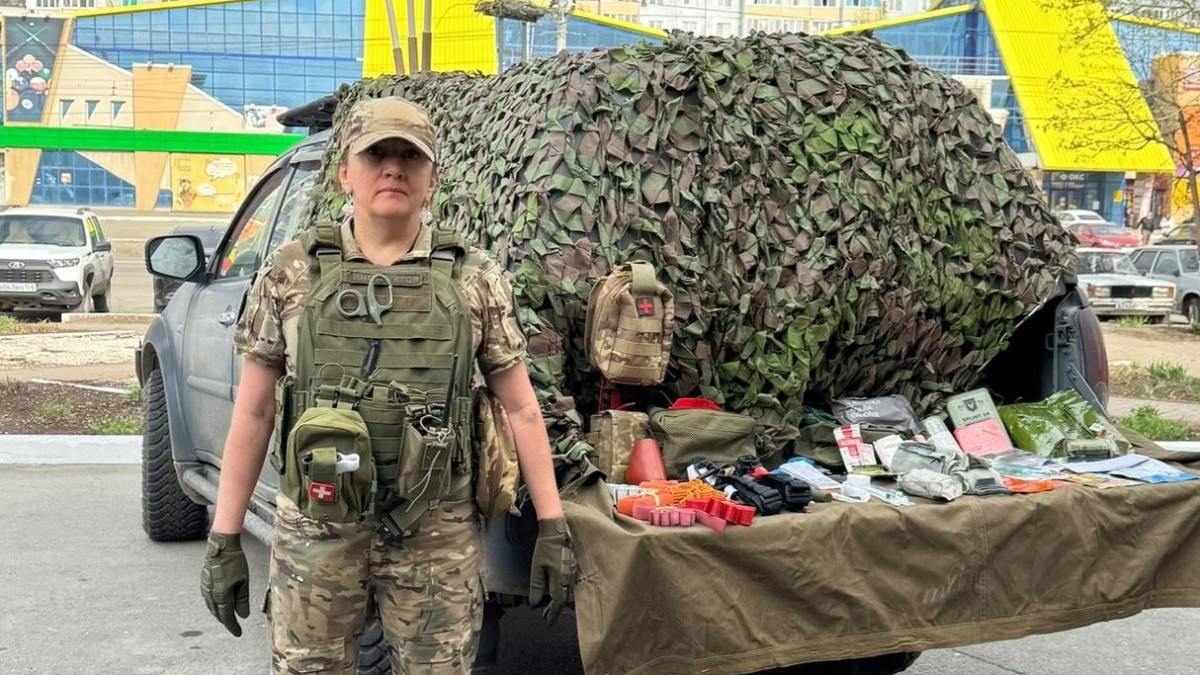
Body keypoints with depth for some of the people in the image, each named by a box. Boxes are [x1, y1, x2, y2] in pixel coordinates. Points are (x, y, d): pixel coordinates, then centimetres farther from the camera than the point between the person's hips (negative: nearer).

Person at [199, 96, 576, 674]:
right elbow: (252, 411, 4)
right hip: (314, 532, 0)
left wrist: (552, 527, 1)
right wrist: (224, 539, 2)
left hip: (438, 536, 0)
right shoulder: (290, 273, 1)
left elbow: (520, 407, 4)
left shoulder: (476, 279, 1)